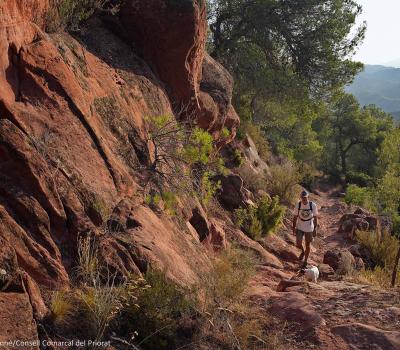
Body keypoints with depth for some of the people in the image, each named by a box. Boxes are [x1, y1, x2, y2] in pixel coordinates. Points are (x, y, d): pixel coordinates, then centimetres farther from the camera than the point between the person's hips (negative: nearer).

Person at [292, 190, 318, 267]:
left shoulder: (313, 205, -16)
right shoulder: (298, 205, -12)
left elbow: (315, 218, -7)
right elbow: (295, 217, -2)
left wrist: (315, 229, -6)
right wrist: (294, 228, -2)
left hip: (309, 229, -1)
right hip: (300, 228, 1)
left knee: (307, 245, 9)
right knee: (298, 244, -7)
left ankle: (305, 261, 29)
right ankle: (302, 251, 30)